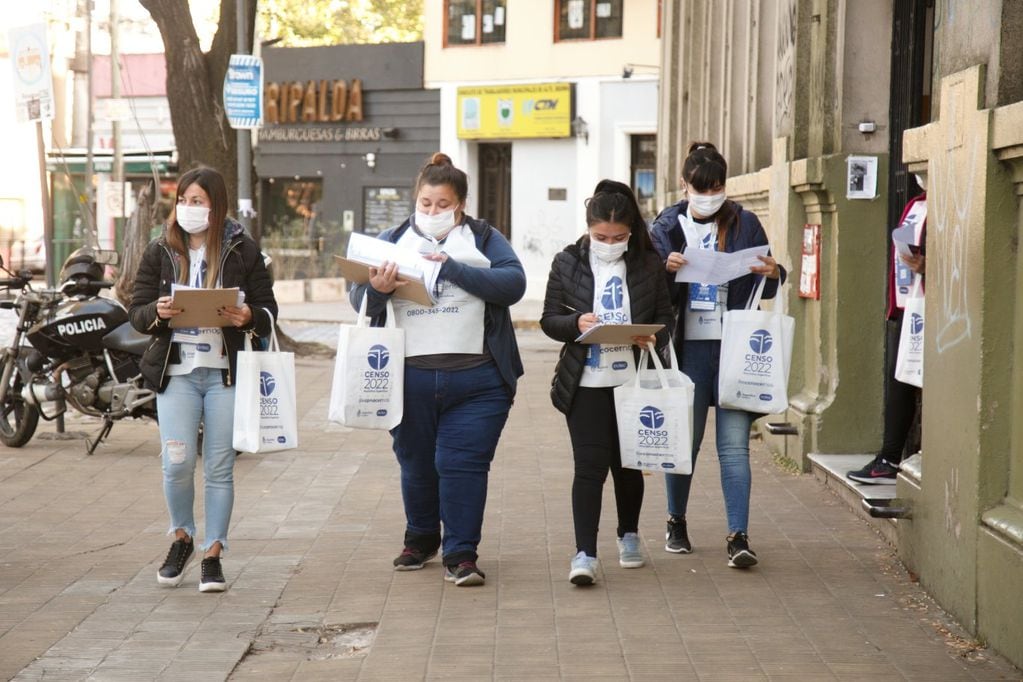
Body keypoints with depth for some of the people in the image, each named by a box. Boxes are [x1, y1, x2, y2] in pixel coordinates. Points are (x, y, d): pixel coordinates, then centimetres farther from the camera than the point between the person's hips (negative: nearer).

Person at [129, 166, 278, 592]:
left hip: (226, 373, -1)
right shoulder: (160, 251, 7)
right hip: (176, 372, 1)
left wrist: (248, 317, -17)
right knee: (177, 463, -7)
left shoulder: (242, 251, 3)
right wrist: (157, 312, -15)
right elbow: (136, 313, 7)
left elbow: (269, 312, 5)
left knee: (220, 469, 2)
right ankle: (182, 538, 19)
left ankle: (213, 555, 13)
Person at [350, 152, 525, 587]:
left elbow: (513, 283, -9)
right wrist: (377, 289, -19)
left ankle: (460, 554, 2)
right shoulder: (392, 240, 12)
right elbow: (359, 301, 5)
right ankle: (420, 539, 34)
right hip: (409, 378, 2)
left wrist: (452, 268, -16)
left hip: (476, 382, -2)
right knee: (416, 464, 13)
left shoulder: (484, 239, 8)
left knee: (464, 463, -5)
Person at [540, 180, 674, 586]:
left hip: (633, 381, 2)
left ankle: (628, 535, 36)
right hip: (586, 384, -2)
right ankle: (584, 553, -9)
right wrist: (575, 323, -19)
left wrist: (654, 336, -15)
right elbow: (549, 320, 2)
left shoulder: (648, 264, 2)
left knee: (629, 464, 15)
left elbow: (666, 316, 7)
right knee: (590, 466, -8)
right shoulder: (567, 263, 0)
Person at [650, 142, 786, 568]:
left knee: (734, 445, -5)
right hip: (687, 347, 0)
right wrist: (667, 270, -16)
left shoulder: (745, 224, 6)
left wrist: (773, 274, -10)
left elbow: (763, 290, 12)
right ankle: (676, 523, 28)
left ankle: (738, 537, -6)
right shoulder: (667, 227, 5)